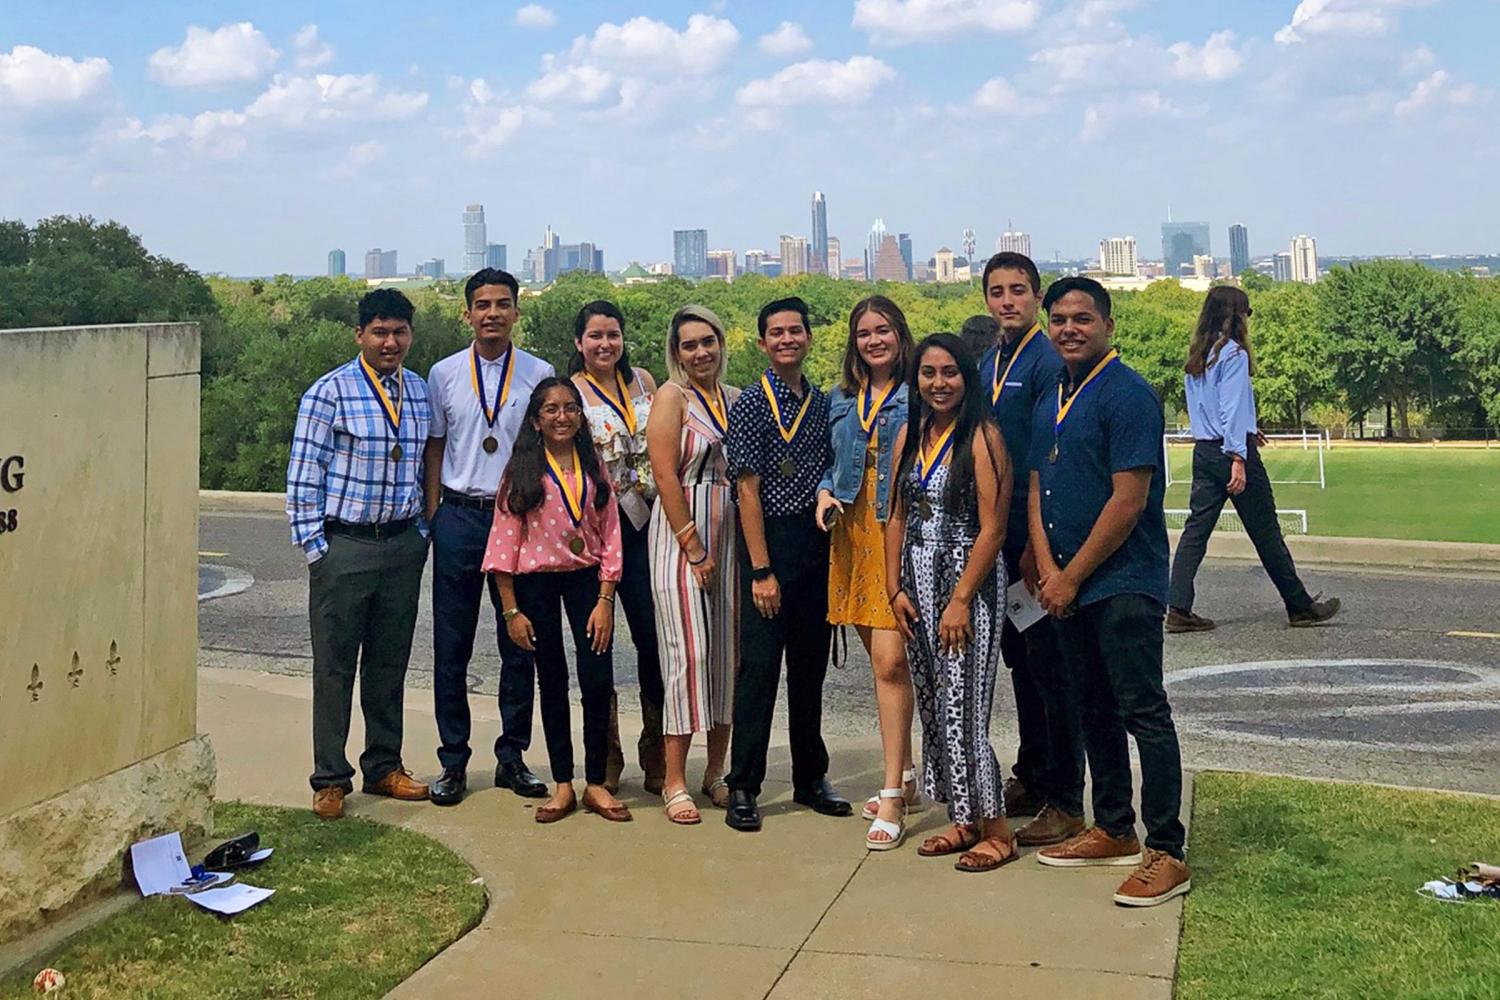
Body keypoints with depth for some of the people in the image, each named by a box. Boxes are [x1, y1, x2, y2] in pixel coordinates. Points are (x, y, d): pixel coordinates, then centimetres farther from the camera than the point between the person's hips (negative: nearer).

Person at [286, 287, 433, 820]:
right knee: (335, 665, 3)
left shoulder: (419, 390, 9)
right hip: (344, 545, -5)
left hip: (403, 545, 5)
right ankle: (331, 780, 13)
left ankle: (384, 766, 27)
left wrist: (421, 531, 9)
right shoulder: (330, 392, -8)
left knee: (390, 661, 14)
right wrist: (314, 545, -11)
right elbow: (302, 475, -7)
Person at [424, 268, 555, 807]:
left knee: (520, 642, 7)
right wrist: (432, 518, 3)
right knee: (451, 645, 5)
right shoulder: (444, 374, 4)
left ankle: (512, 757, 21)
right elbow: (434, 449, 8)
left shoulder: (540, 374, 2)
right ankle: (453, 761, 16)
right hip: (459, 517, 0)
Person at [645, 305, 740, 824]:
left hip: (730, 534, 6)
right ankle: (675, 782, 2)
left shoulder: (735, 399, 13)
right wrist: (694, 549, -13)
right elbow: (665, 476, -11)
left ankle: (716, 773, 18)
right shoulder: (672, 396, -4)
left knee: (728, 653, 7)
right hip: (681, 534, -6)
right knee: (689, 653, -7)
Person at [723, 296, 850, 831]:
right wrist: (761, 570, -14)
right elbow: (748, 490, -10)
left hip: (817, 545, 6)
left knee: (811, 666, 13)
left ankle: (810, 778, 24)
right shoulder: (750, 406, -5)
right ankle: (743, 787, 4)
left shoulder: (823, 405, 11)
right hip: (769, 541, -5)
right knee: (759, 666, -4)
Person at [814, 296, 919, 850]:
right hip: (853, 536, 6)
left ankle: (893, 797, -7)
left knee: (890, 661, -12)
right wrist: (825, 493, 4)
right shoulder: (841, 400, 16)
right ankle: (905, 776, 24)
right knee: (881, 662, 11)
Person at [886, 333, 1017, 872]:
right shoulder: (910, 435, 10)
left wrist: (960, 600, -17)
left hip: (968, 582, -7)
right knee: (933, 703, 10)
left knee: (961, 706, -7)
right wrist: (895, 588, 5)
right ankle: (963, 820, 22)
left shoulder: (982, 436, -11)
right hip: (917, 582, 7)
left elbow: (992, 529, -14)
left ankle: (996, 829, 5)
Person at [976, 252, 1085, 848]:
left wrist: (1038, 547, -20)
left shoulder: (1049, 363, -12)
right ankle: (1031, 779, 29)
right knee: (1018, 660, 16)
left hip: (1039, 534, -8)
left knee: (1050, 665, -3)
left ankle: (1065, 802, 6)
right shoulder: (987, 365, 14)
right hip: (999, 533, 8)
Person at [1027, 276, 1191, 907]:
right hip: (1067, 586, 8)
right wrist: (1048, 570, -1)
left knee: (1143, 712, -6)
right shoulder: (1051, 402, 15)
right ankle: (1113, 830, 27)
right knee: (1096, 710, 15)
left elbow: (1129, 500, -17)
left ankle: (1165, 854, -2)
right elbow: (1037, 490, 14)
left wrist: (1071, 578, -13)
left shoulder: (1128, 395, -11)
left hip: (1123, 583, -8)